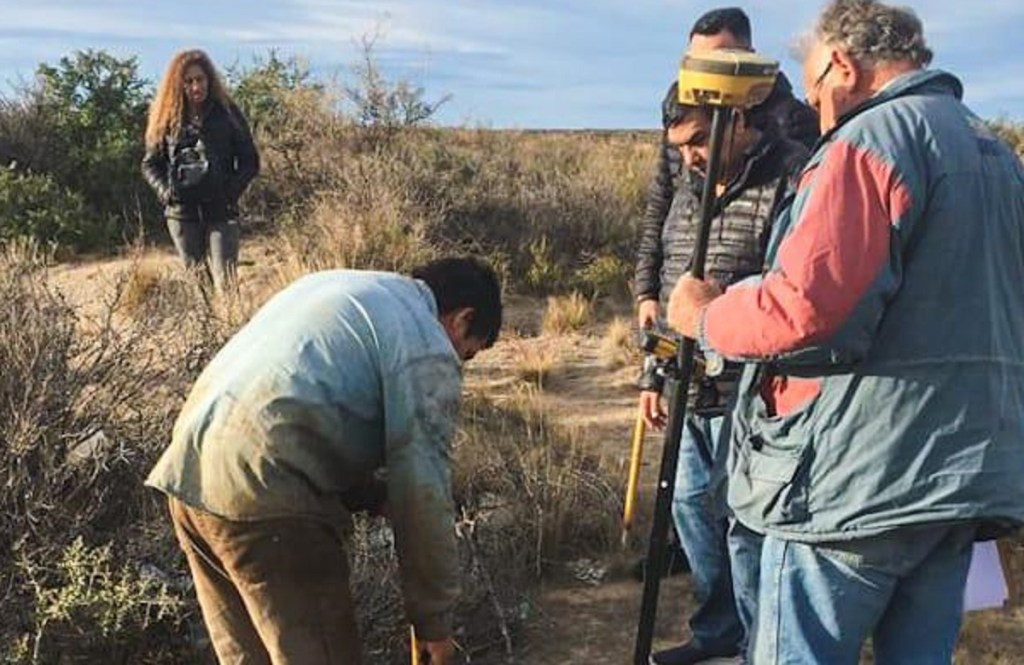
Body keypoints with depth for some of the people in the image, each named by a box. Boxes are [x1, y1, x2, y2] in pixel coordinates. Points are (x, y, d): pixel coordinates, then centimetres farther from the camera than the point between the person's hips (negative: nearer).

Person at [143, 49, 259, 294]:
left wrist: (231, 192, -10)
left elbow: (250, 161, 4)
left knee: (226, 282, -11)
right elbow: (150, 164, 14)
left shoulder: (228, 113, 2)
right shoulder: (167, 119, 6)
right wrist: (165, 190, -4)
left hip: (221, 211, -2)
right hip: (182, 213, 2)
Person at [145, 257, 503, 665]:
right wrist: (434, 618, 3)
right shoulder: (427, 349, -3)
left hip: (188, 472, 9)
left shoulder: (348, 289, 23)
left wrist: (375, 497, 20)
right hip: (262, 496, -9)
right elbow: (423, 497, -8)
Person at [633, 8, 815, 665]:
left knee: (743, 520, -1)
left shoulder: (790, 181, -12)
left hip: (746, 389, -8)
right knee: (692, 504, 16)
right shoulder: (686, 182, 11)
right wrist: (653, 374, 17)